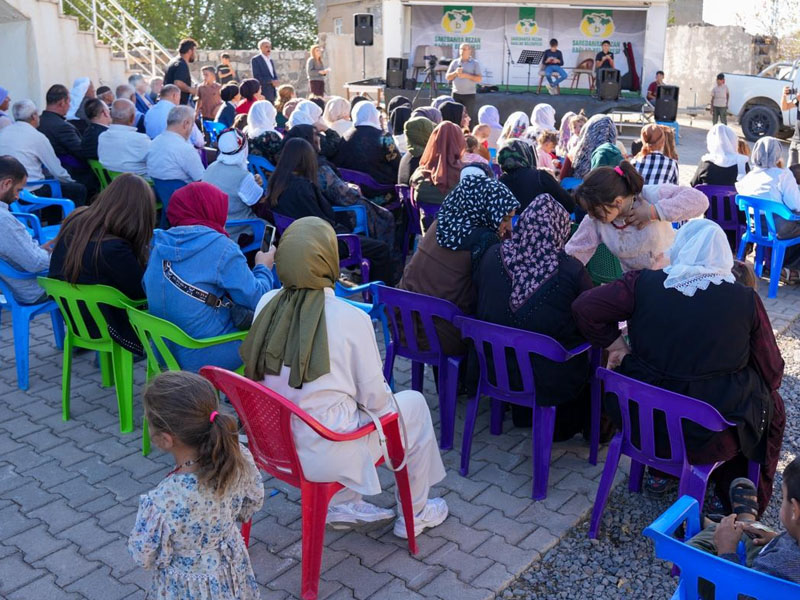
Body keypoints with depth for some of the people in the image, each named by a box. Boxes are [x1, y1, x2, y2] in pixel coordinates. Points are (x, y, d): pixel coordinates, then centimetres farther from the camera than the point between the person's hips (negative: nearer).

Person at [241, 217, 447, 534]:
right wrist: (390, 405, 10)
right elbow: (374, 397, -12)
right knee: (414, 404, 15)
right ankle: (415, 515, 30)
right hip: (320, 455, -6)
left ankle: (343, 505, 34)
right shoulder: (351, 318, -21)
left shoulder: (267, 304, -6)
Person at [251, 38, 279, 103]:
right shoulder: (255, 59, -4)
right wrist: (271, 81, -17)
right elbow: (257, 77, -13)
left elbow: (275, 75, 20)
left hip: (272, 93, 8)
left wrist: (276, 81, -5)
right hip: (263, 93, -7)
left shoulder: (270, 60, 20)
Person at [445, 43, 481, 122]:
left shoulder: (475, 63, 3)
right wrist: (455, 73, -10)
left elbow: (479, 79, -5)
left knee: (469, 117, -4)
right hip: (456, 93, 3)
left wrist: (466, 75, -14)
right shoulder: (455, 62, 11)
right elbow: (447, 77, 9)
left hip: (469, 94, -3)